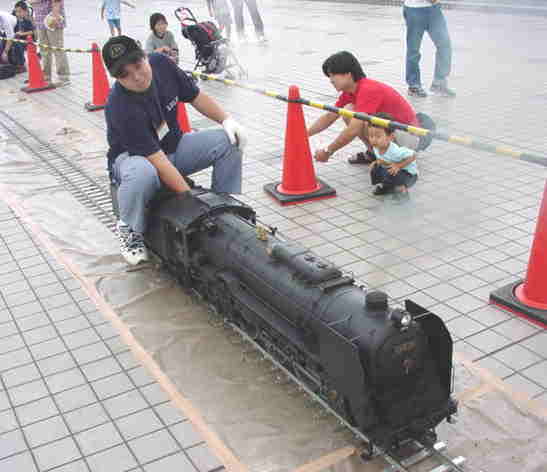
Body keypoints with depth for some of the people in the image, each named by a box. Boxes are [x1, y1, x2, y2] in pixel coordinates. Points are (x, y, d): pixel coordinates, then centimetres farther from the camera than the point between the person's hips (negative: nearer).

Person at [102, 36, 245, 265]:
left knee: (229, 142, -12)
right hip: (133, 156, -6)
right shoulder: (119, 107, -31)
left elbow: (195, 96, 3)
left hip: (174, 145, 6)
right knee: (142, 174, -42)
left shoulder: (160, 63, -14)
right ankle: (130, 229, -11)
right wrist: (190, 196, -35)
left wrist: (226, 120, -10)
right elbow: (156, 159, -33)